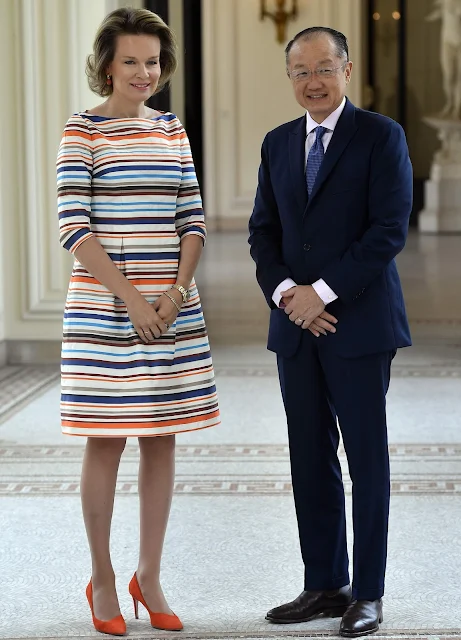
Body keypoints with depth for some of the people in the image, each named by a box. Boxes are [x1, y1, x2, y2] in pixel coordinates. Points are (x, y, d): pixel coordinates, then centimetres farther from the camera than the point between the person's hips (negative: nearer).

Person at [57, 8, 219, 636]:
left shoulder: (172, 130, 11)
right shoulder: (82, 131, -4)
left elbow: (193, 219, 8)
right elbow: (74, 227, -10)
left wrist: (177, 292, -6)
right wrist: (130, 297, -15)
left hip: (174, 308, 5)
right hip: (103, 308, -5)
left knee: (161, 439, 7)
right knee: (107, 440, 1)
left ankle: (149, 577, 17)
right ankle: (102, 579, 14)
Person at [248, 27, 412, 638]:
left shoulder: (380, 136, -4)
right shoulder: (278, 144, 13)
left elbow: (390, 228, -12)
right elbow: (264, 231, 12)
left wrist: (323, 291, -15)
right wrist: (285, 291, -6)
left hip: (358, 323, -5)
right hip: (297, 326, 5)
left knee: (367, 456, 1)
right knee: (310, 458, 8)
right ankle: (325, 583, 18)